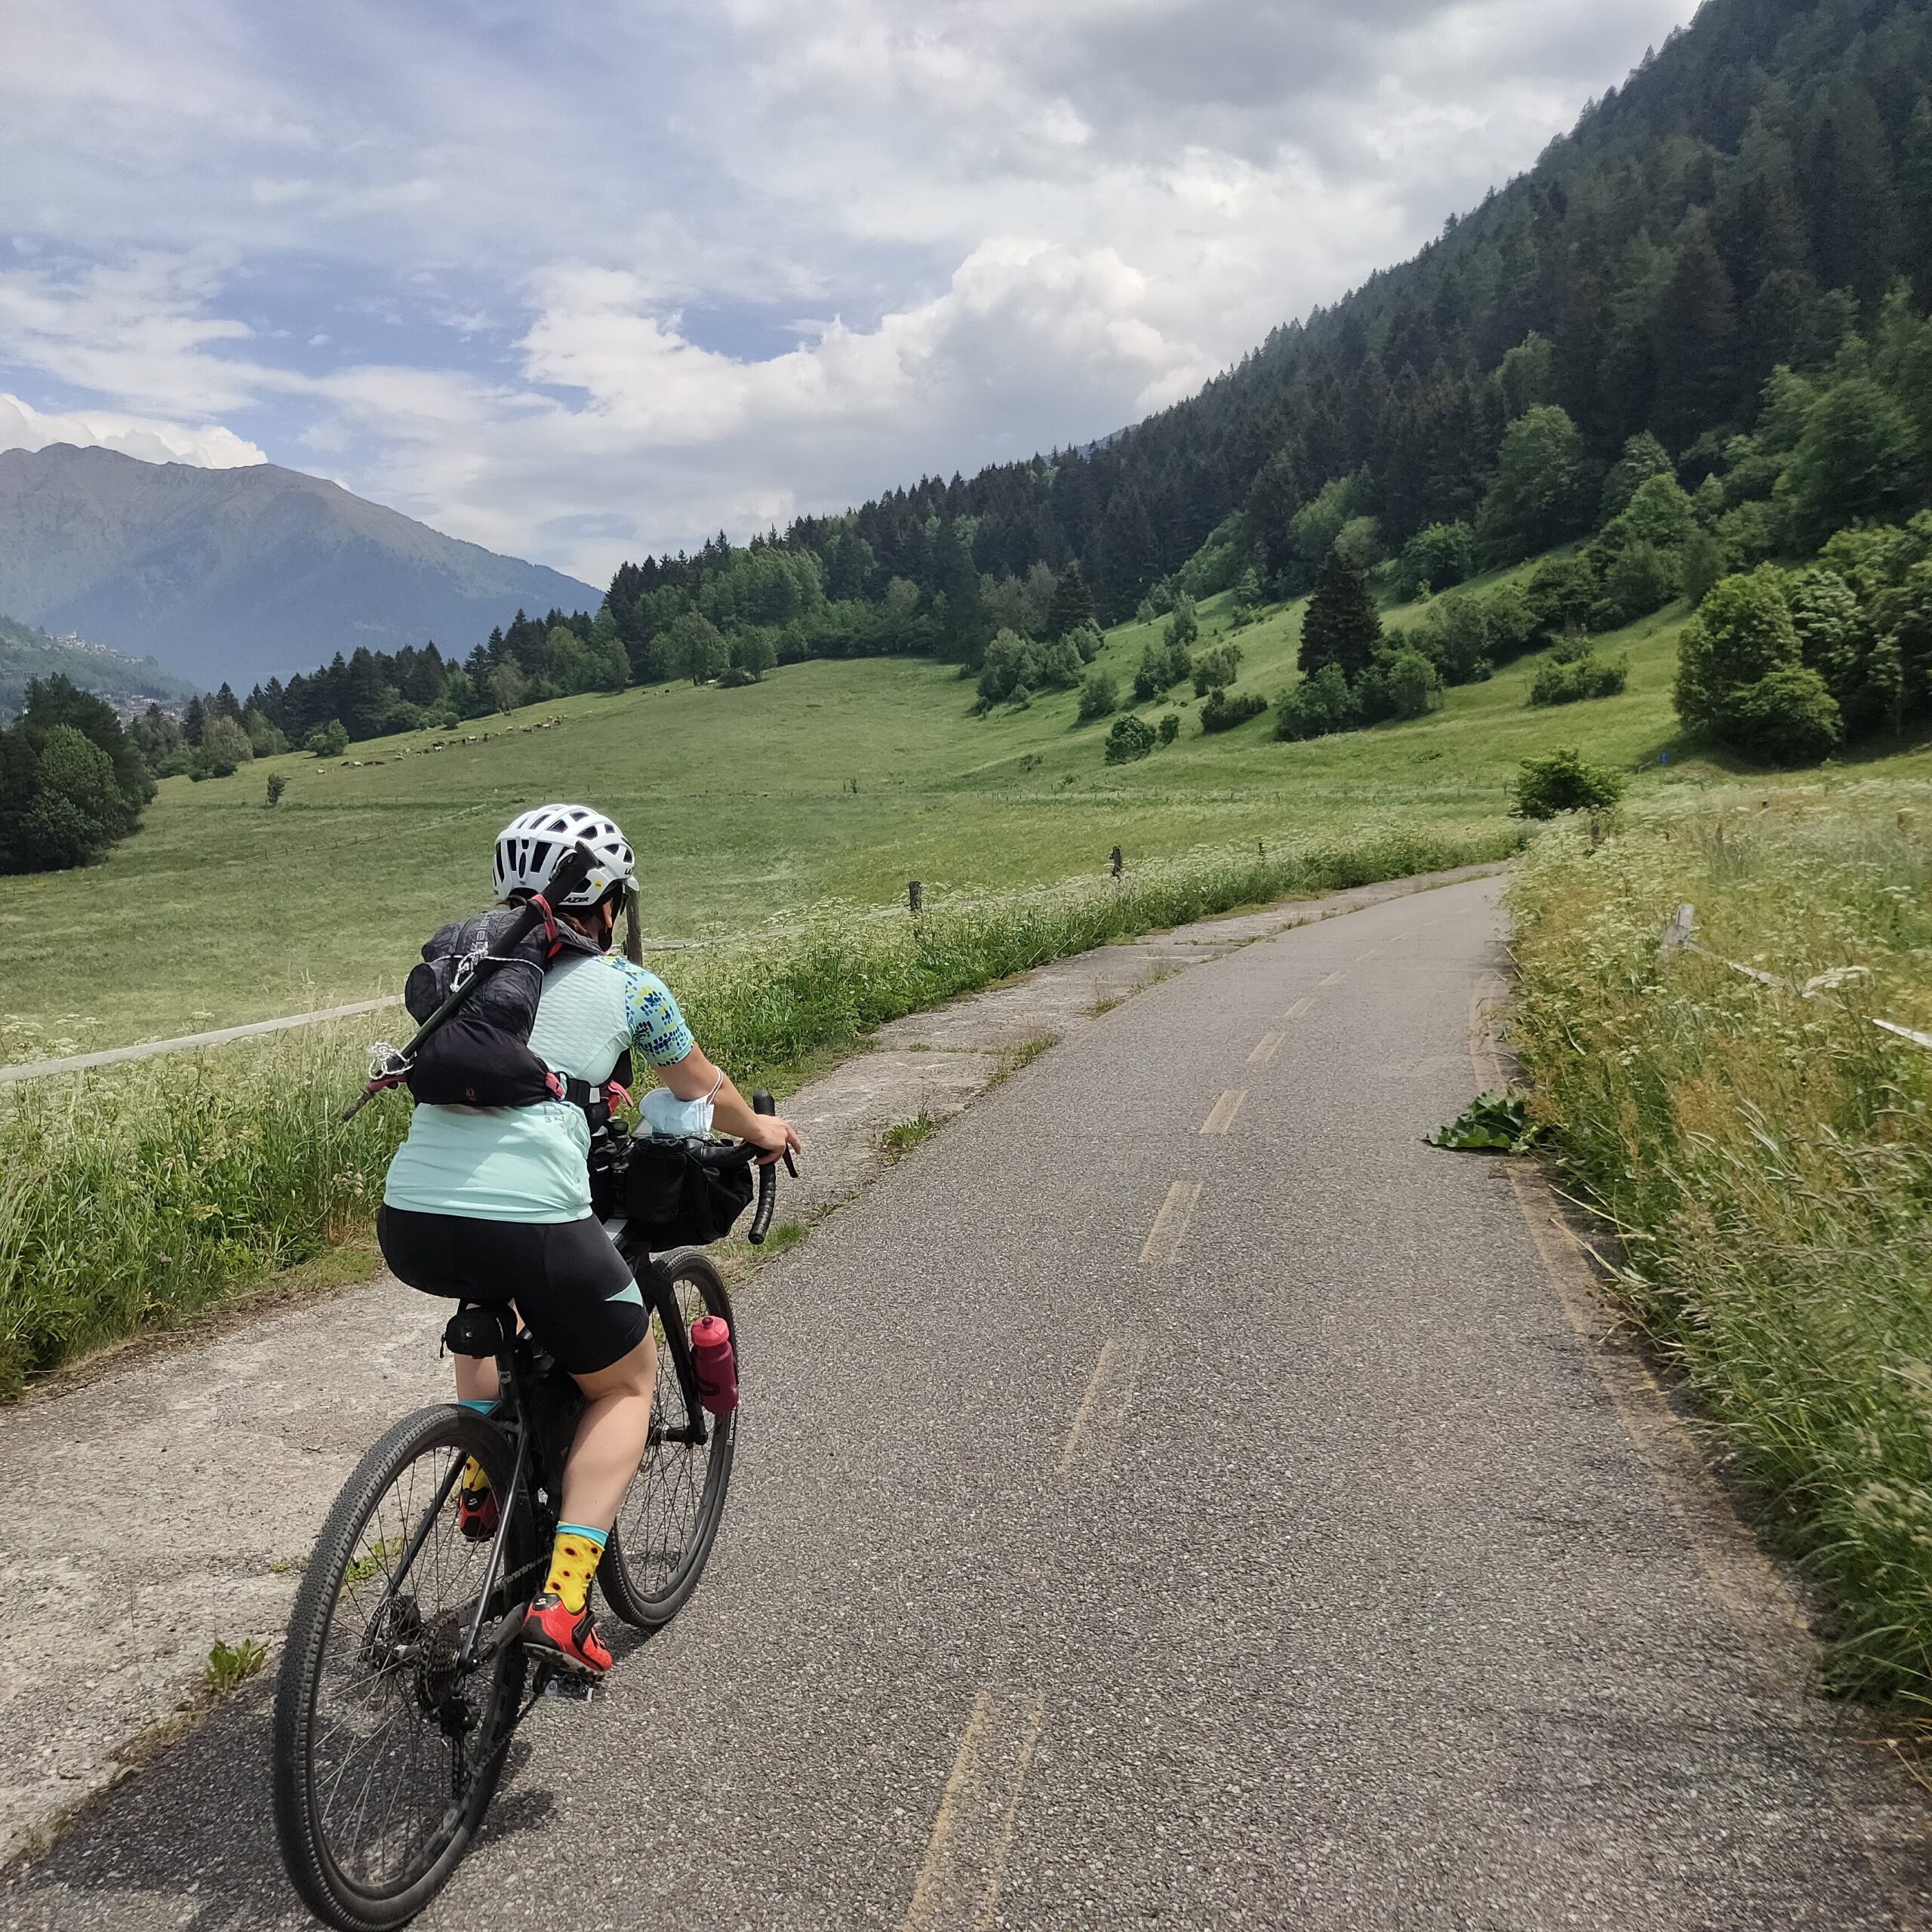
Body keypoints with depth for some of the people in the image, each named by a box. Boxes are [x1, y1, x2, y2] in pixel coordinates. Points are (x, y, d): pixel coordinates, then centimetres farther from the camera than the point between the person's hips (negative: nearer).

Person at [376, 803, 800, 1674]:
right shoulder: (626, 985, 11)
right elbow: (703, 1089, 28)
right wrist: (760, 1130, 49)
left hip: (408, 1225, 5)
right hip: (533, 1226, -5)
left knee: (489, 1286, 40)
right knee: (627, 1383, 21)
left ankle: (479, 1485, 33)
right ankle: (562, 1600, 6)